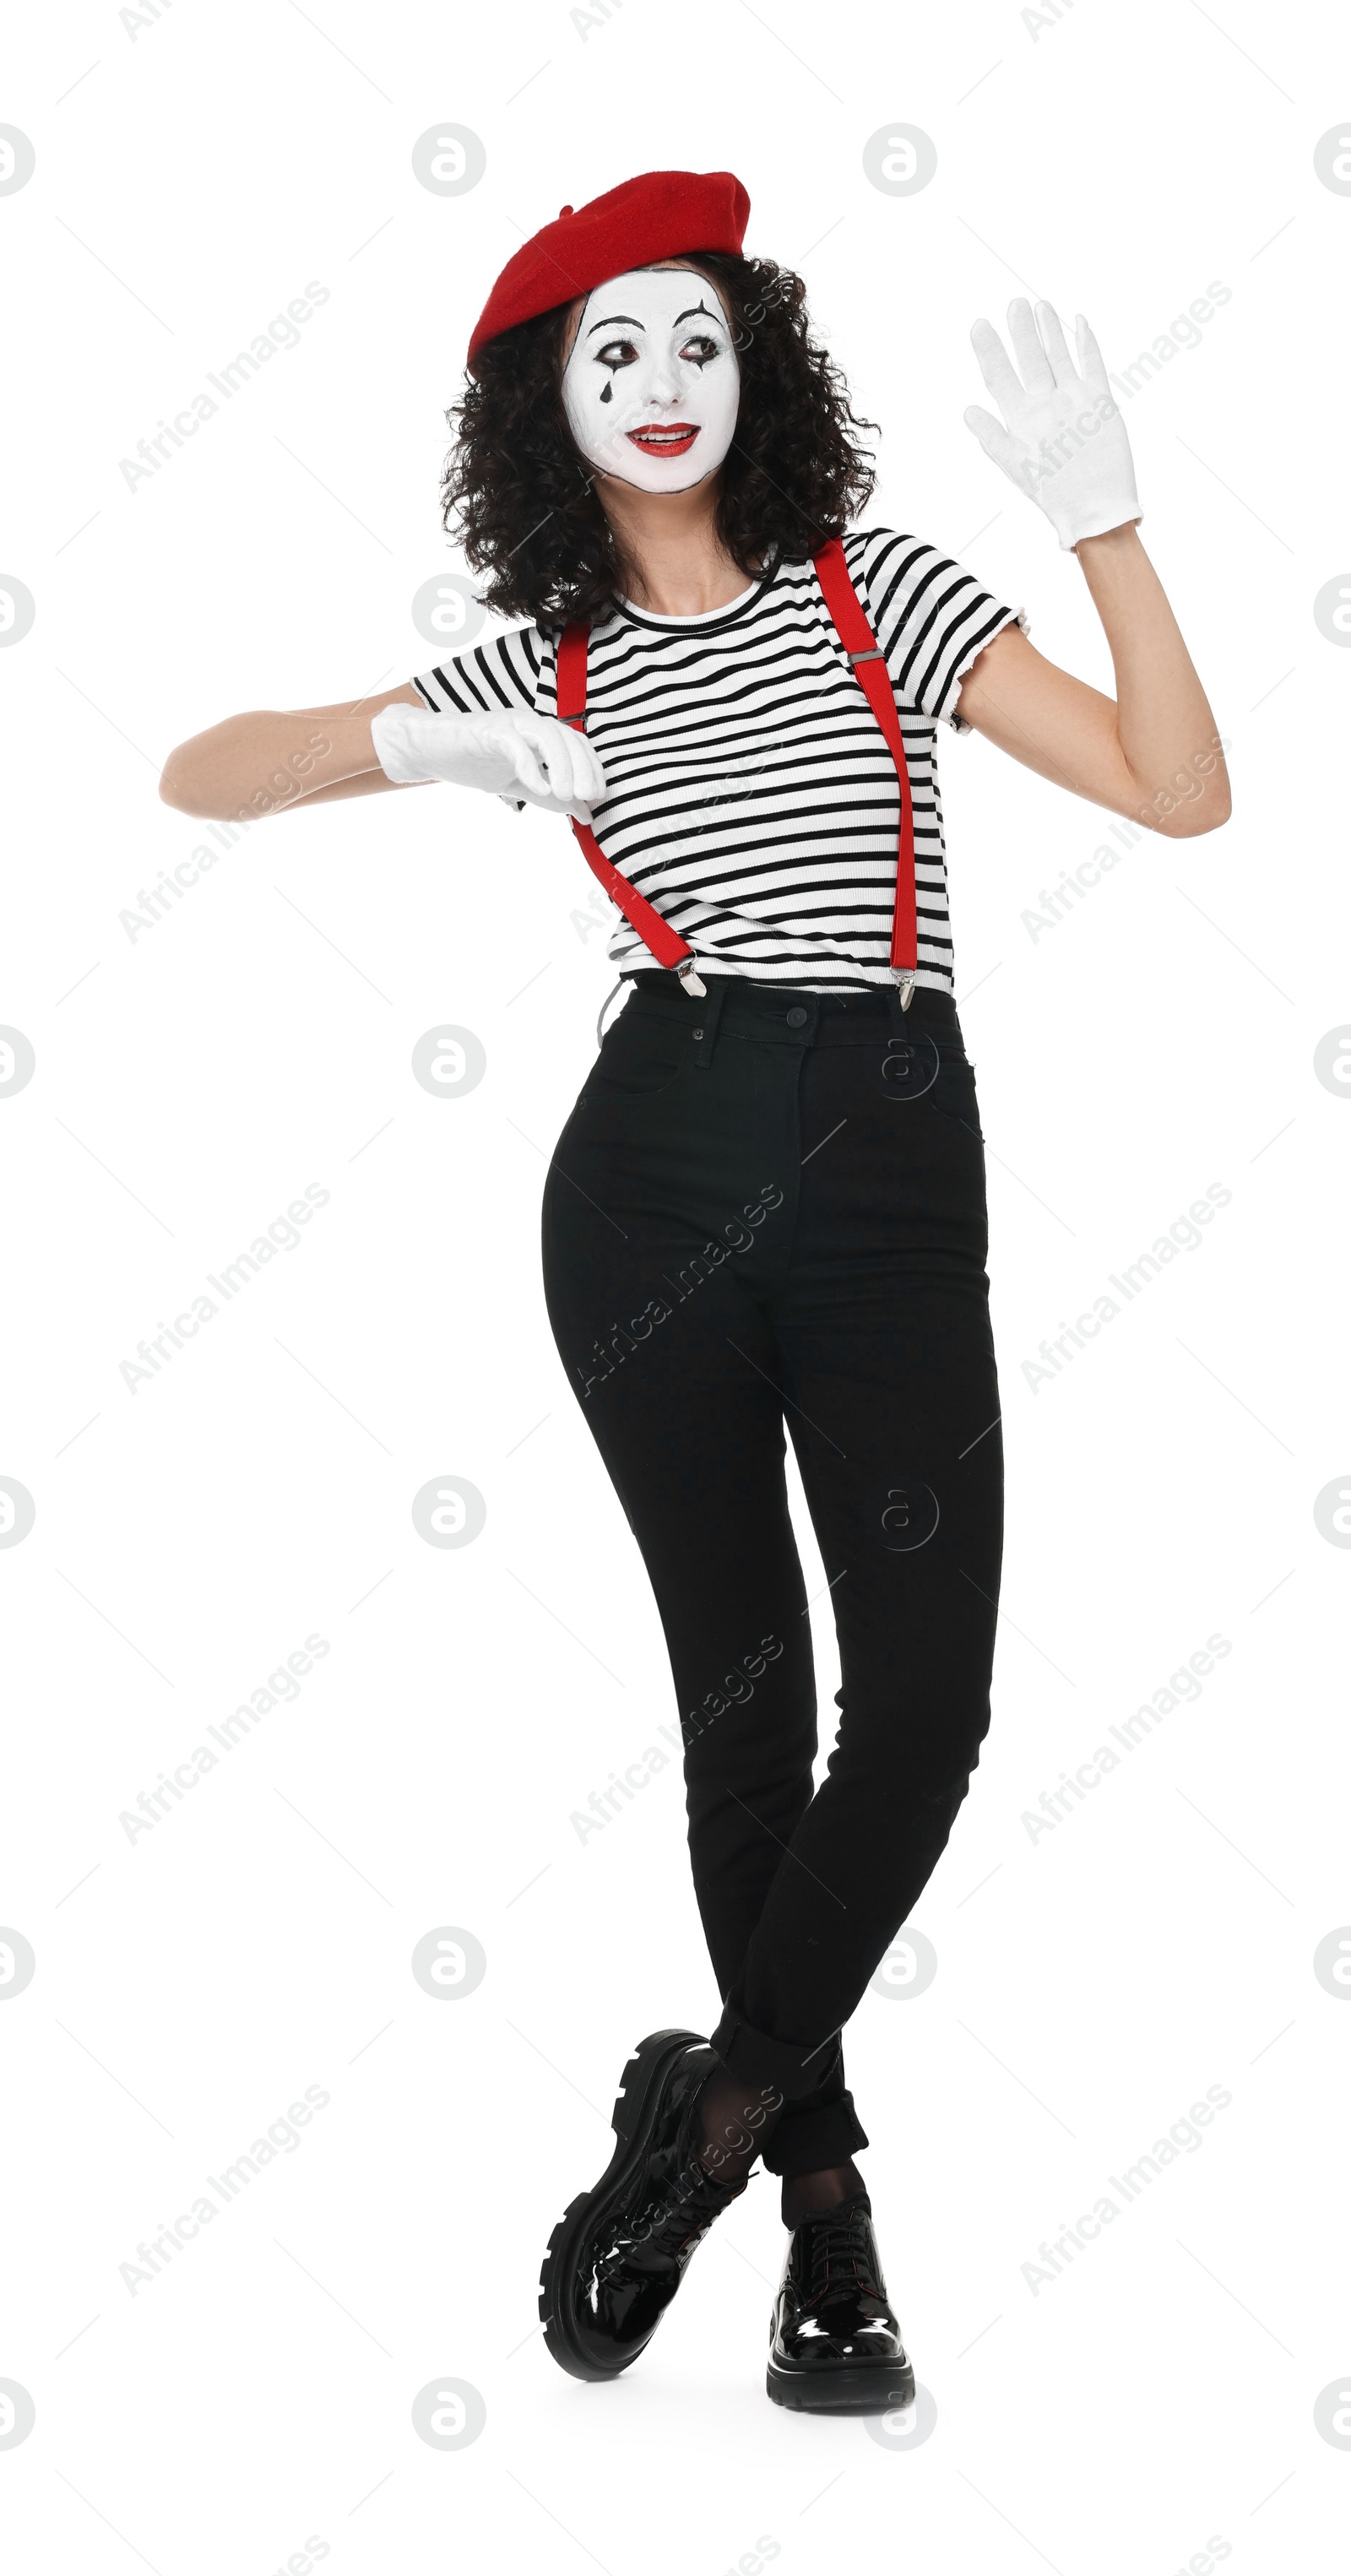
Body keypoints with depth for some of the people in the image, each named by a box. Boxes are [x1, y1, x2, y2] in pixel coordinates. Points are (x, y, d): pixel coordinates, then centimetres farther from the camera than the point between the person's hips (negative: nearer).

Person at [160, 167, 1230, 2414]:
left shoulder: (885, 592, 10)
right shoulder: (541, 667, 11)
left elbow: (1181, 792, 2)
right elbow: (198, 775, 11)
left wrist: (1105, 519, -7)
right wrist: (413, 748, -6)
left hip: (895, 1175, 0)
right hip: (655, 1172, 0)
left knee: (926, 1696, -8)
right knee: (743, 1692, 6)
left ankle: (706, 2115, 10)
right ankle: (819, 2190, 19)